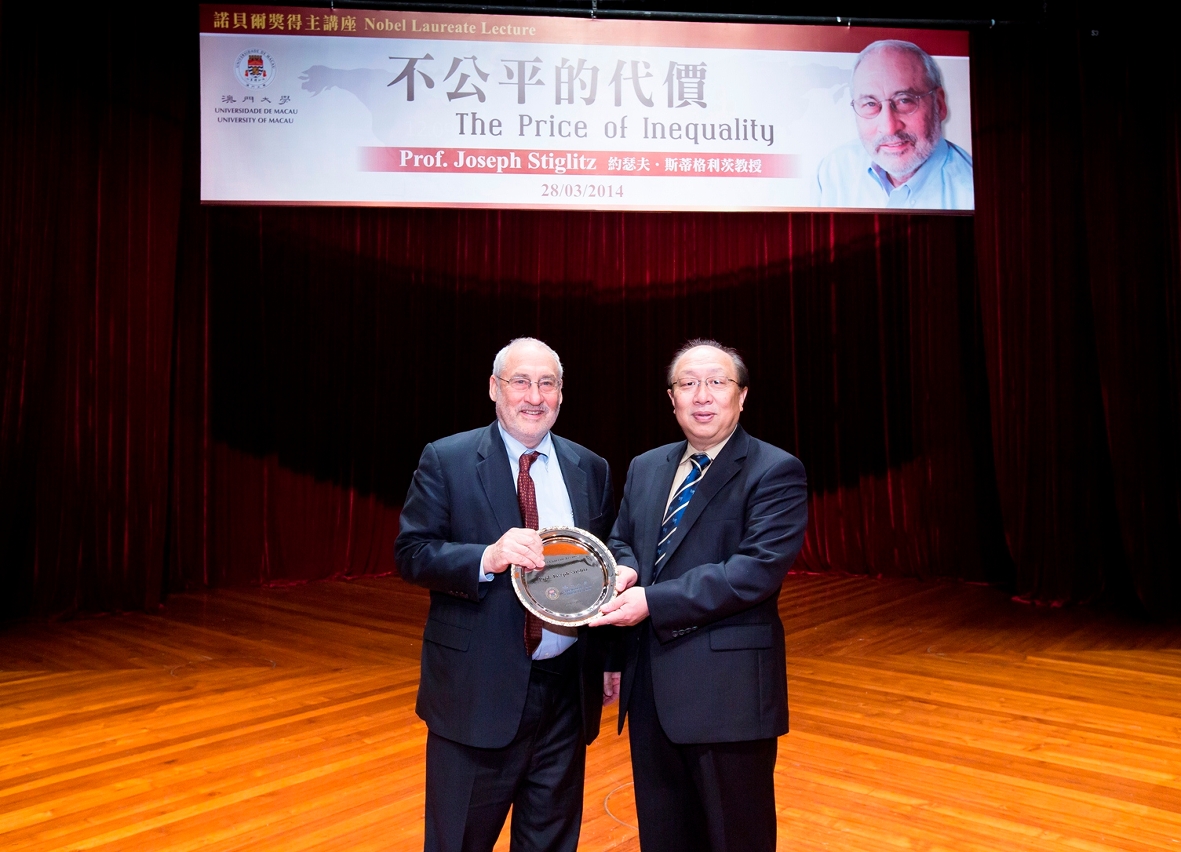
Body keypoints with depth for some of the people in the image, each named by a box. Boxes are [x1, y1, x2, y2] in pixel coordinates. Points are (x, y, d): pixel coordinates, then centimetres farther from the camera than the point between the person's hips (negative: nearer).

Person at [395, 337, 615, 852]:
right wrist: (488, 558, -26)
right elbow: (411, 554, -8)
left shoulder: (591, 470, 6)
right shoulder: (446, 461, -5)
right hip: (477, 689, -3)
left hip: (567, 690, 4)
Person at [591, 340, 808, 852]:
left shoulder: (775, 472, -10)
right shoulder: (645, 468, 11)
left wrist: (653, 600, -23)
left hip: (728, 690, -6)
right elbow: (620, 541, 20)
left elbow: (757, 569, -20)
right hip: (650, 686, 6)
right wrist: (624, 570, -5)